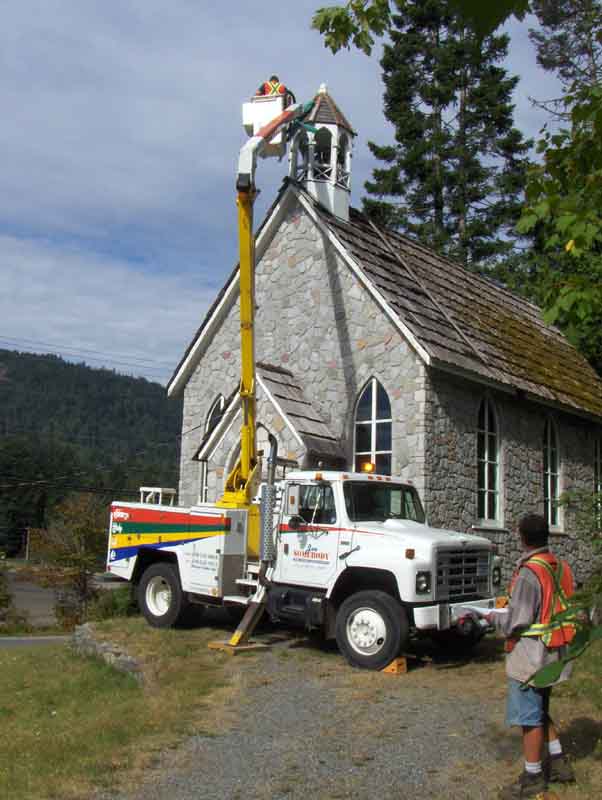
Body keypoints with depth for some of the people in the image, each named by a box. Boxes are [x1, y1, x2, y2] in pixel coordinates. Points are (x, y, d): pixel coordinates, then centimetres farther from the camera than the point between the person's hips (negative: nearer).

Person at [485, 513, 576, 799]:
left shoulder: (529, 573, -23)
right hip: (553, 656, 9)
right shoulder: (561, 567, 4)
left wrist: (494, 617, -3)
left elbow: (517, 622, -22)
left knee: (529, 718, 5)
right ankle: (558, 764, 32)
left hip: (530, 656, -9)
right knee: (540, 712, 24)